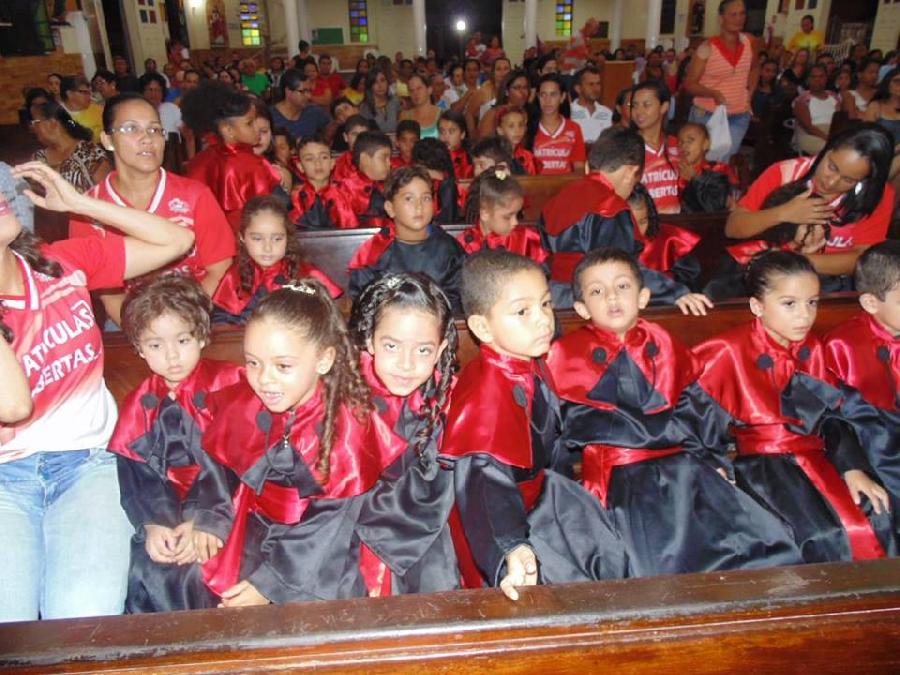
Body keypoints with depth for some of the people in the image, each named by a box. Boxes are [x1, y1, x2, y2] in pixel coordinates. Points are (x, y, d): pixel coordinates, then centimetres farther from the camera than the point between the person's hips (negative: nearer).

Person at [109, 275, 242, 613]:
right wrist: (152, 524, -15)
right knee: (138, 569, -17)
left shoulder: (227, 385, -5)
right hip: (164, 509, 5)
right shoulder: (139, 403, 10)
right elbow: (130, 470, 1)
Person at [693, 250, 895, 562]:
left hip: (812, 455, 6)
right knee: (824, 537, -23)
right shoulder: (730, 351, -8)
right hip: (759, 461, -6)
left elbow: (833, 413, 10)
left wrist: (853, 469, 0)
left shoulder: (813, 350, 11)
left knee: (876, 524, -10)